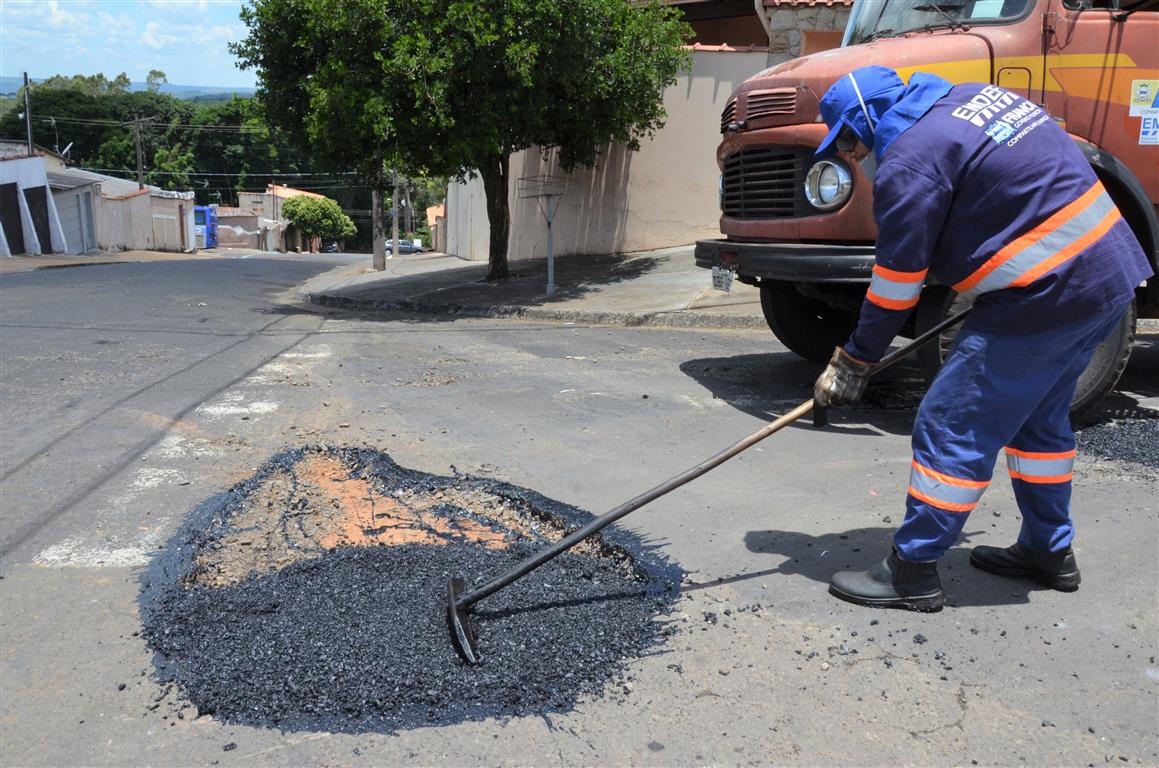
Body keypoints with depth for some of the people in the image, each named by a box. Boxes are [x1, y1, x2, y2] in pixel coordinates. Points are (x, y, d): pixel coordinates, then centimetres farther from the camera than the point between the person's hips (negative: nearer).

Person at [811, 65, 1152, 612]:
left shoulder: (910, 161, -14)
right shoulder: (976, 96, 13)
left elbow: (896, 282, -11)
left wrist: (852, 362, -1)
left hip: (1046, 296, -10)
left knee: (952, 429, -3)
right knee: (1038, 419, 23)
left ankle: (911, 573, 6)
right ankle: (1049, 551, 36)